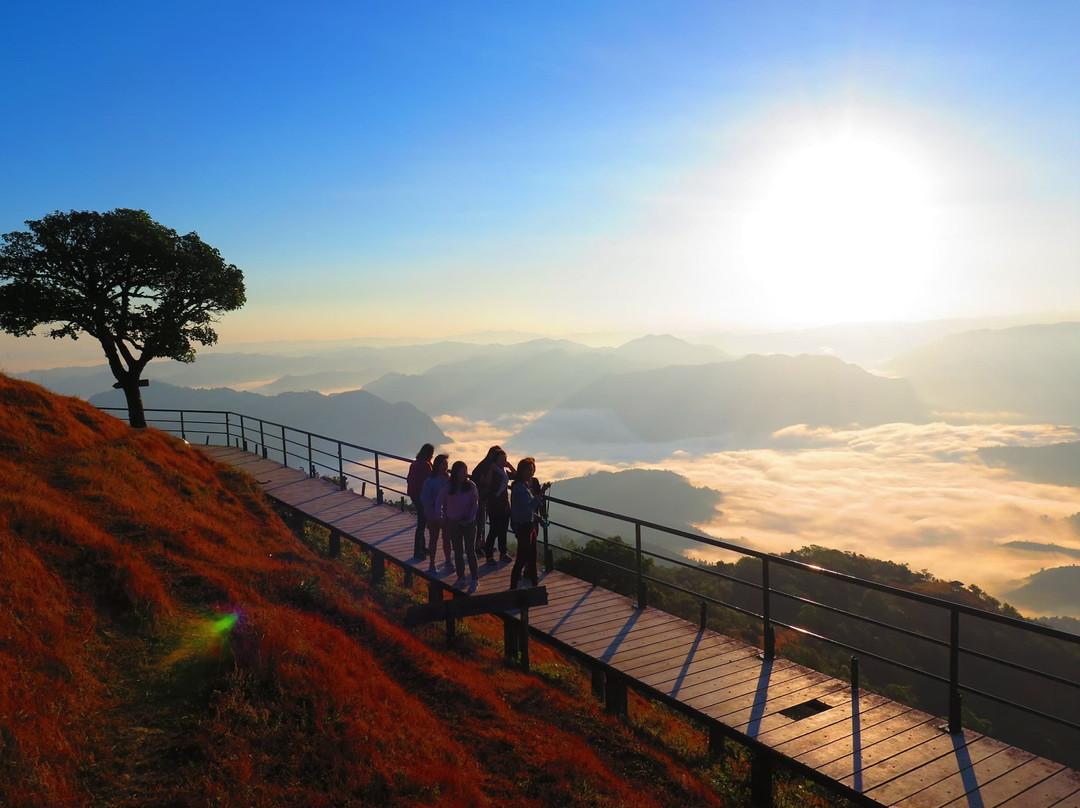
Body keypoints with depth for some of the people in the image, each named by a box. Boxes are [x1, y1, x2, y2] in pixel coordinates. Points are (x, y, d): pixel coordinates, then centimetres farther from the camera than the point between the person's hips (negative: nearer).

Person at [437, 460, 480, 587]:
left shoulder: (471, 486, -9)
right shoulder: (447, 488, -8)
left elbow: (475, 504, -2)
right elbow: (439, 503, 3)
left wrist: (471, 518, -10)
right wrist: (441, 517, -9)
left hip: (469, 523, -1)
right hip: (453, 523, 1)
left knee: (470, 551, -1)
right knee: (458, 552, 11)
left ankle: (475, 578, 9)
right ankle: (460, 577, 23)